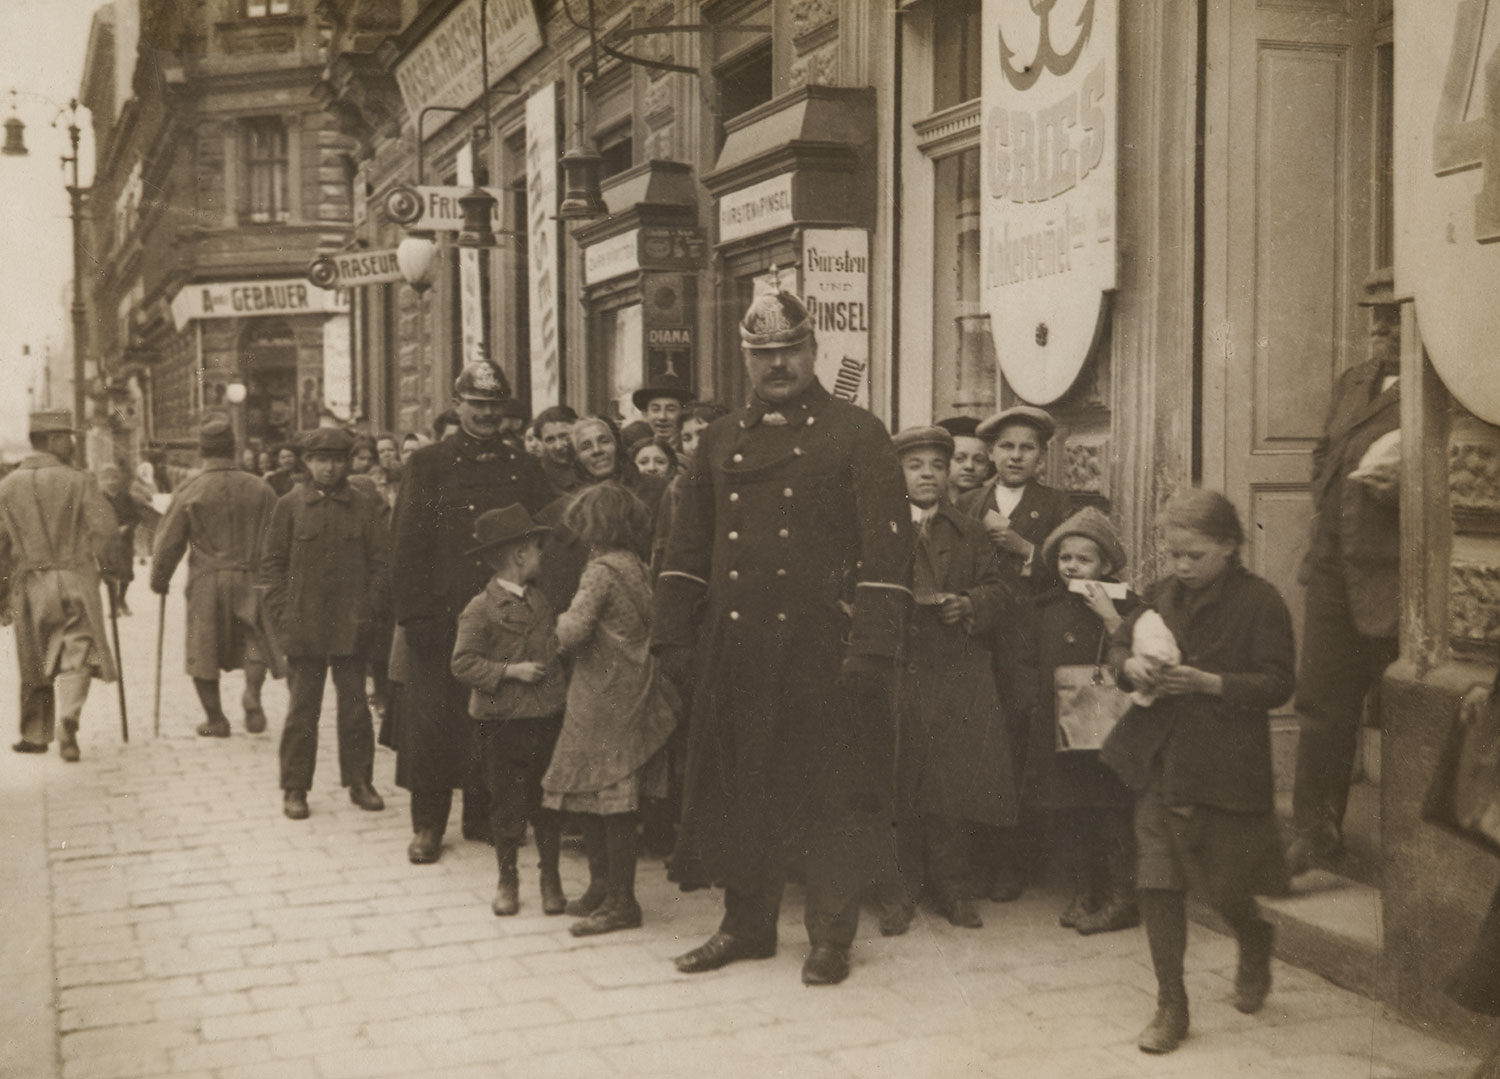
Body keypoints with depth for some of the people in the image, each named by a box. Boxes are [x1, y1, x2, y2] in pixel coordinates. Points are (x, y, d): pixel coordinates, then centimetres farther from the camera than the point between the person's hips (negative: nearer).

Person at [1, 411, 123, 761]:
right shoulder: (79, 482, -4)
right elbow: (105, 531, -11)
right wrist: (111, 569, 6)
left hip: (28, 585, 3)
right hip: (75, 581, -3)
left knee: (35, 663, 16)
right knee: (76, 659, 1)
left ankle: (35, 735, 23)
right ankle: (67, 720, -21)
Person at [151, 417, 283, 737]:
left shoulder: (189, 491, -4)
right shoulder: (261, 489, 2)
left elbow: (169, 542, -1)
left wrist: (158, 579, 13)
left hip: (206, 580, -1)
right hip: (250, 577, 2)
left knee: (203, 650, 9)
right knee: (255, 642, 12)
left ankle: (215, 719, 11)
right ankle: (252, 696, -13)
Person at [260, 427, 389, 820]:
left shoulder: (363, 508, 6)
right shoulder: (289, 506, 4)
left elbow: (380, 564, 7)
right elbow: (272, 564, 4)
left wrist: (369, 610, -3)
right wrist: (283, 614, -4)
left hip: (351, 627, 1)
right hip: (303, 628, -1)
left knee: (355, 709, 7)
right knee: (302, 710, 4)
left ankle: (359, 781, 18)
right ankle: (294, 789, 11)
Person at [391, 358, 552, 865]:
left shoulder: (524, 468, 9)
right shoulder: (428, 464, 2)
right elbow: (407, 544, -2)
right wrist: (413, 615, -10)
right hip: (442, 615, -2)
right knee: (432, 718, 1)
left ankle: (484, 815, 21)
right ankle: (428, 825, 12)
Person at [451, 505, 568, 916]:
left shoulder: (541, 599, 10)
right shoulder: (481, 609, -10)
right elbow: (463, 662, -13)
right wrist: (509, 671, -19)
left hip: (548, 718, 5)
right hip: (501, 723, -5)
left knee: (548, 803, 7)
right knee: (507, 804, 5)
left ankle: (550, 880, 20)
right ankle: (508, 880, 21)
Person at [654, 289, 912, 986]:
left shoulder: (857, 434, -1)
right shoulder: (722, 440, 14)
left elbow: (888, 544, -8)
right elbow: (688, 544, 15)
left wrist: (872, 643, -16)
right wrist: (675, 632, 7)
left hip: (824, 645, -4)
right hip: (737, 646, 5)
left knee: (833, 792, 3)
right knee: (741, 785, 12)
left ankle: (831, 935, 17)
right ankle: (747, 923, 26)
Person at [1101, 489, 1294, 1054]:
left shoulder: (1260, 602, -10)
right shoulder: (1165, 593, 5)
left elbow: (1278, 684, -12)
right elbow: (1119, 641, 16)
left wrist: (1207, 682, -23)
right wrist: (1130, 665, -8)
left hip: (1227, 769, -4)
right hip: (1161, 763, 4)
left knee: (1225, 887, 8)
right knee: (1156, 882, 1)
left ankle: (1255, 949, 43)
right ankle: (1170, 1005, 14)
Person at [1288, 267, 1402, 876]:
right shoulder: (1353, 383, 17)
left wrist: (1404, 488, -26)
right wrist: (1325, 516, 12)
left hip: (1395, 576, -7)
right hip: (1334, 569, 7)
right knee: (1322, 705, 10)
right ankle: (1315, 839, 20)